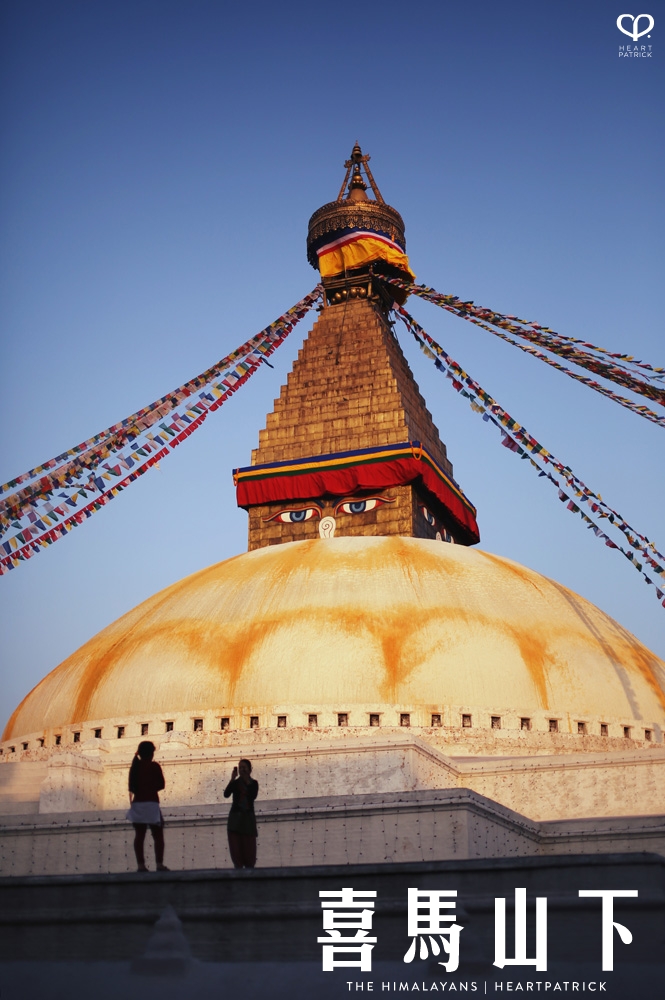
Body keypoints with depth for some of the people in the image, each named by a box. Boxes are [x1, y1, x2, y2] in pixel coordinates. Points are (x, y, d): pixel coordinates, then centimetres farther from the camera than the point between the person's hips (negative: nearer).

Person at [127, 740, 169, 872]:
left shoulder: (135, 766, 8)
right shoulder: (154, 766, -4)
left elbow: (131, 787, 10)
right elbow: (161, 784, -1)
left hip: (137, 803, 4)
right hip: (151, 803, -4)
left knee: (139, 835, 3)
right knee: (158, 835, 1)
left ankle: (140, 864, -3)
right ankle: (159, 864, -7)